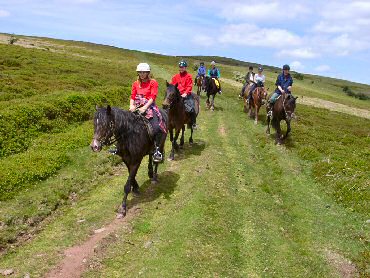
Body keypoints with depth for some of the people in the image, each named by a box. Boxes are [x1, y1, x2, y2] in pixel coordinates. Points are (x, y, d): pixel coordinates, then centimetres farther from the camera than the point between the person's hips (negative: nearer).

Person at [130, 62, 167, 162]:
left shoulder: (153, 82, 2)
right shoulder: (136, 84, 16)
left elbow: (153, 97, -9)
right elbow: (132, 97, 10)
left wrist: (145, 108, -21)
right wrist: (131, 106, -11)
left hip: (149, 107, -5)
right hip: (137, 108, 5)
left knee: (157, 127, -28)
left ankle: (157, 150, -17)